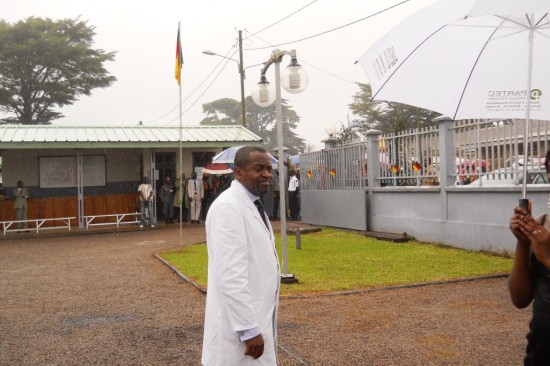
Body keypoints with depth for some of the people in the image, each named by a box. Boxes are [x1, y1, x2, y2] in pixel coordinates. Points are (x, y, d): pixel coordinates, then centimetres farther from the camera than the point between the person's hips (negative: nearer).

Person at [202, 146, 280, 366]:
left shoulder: (252, 205, 12)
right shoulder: (228, 207, -19)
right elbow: (230, 275, -24)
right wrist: (248, 329, -24)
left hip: (256, 316, 9)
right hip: (241, 324, -9)